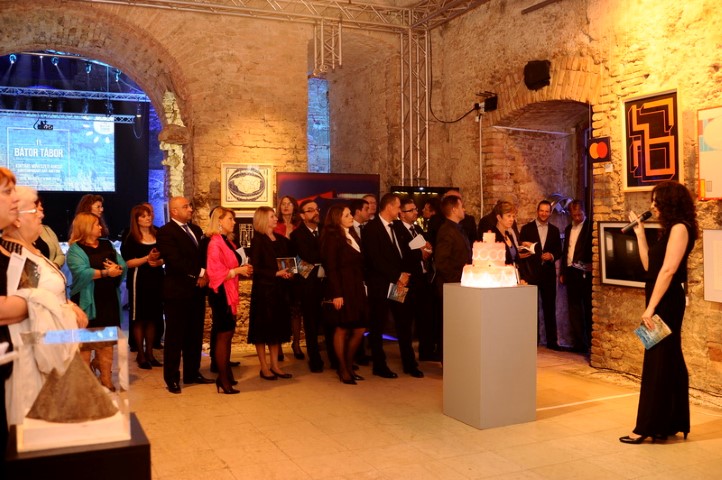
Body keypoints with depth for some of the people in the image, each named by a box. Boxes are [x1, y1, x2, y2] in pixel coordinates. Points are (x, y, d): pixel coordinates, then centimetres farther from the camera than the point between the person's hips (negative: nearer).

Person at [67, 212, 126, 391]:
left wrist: (117, 268, -16)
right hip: (88, 302, -5)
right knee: (85, 342, 1)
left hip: (109, 300, 5)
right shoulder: (75, 249, -4)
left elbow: (123, 265, 6)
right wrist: (105, 272, -22)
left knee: (107, 342, 9)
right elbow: (81, 272, -19)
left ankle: (106, 380, 16)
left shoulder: (107, 244, 14)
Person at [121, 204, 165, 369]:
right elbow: (127, 262, -11)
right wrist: (147, 258, -20)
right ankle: (140, 355, 11)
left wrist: (159, 261, -7)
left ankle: (149, 353, 20)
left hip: (156, 279, 5)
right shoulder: (131, 238, -4)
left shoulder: (158, 235, 9)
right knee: (139, 318, 2)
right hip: (139, 281, -4)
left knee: (153, 318, 9)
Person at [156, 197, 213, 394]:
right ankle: (172, 379, 10)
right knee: (175, 337, 1)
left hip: (197, 290, 7)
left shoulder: (195, 229, 15)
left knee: (195, 335, 13)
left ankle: (192, 373, 24)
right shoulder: (165, 232, -9)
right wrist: (199, 273, -16)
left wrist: (205, 274, -7)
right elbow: (175, 261, -19)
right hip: (178, 291, -7)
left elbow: (204, 254, 12)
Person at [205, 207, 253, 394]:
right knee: (223, 335, -3)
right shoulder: (215, 244, -14)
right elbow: (216, 274, -19)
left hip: (229, 293, 9)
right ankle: (223, 381, 4)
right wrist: (238, 270, -17)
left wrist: (243, 270, 4)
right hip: (221, 293, -9)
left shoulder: (228, 242, 13)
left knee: (227, 334, 13)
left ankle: (226, 375, 22)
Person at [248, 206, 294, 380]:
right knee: (263, 328, 1)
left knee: (278, 326, 9)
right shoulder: (258, 240, -7)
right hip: (263, 289, -6)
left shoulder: (282, 240, 12)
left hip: (280, 289, 6)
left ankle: (275, 365, 18)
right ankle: (264, 368, 9)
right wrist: (276, 273, -18)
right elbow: (255, 268, -14)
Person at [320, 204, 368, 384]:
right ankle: (343, 369, 16)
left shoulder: (351, 236, 16)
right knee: (342, 329, 2)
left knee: (359, 330, 7)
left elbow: (358, 264, 14)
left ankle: (349, 366, 23)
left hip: (356, 289, 8)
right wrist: (336, 294, -18)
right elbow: (331, 268, -13)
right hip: (342, 290, -8)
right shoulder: (332, 238, -8)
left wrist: (362, 287, 6)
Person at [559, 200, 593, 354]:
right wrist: (562, 272, 15)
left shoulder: (590, 227, -5)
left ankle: (591, 343, 6)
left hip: (585, 273, -7)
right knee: (574, 309, 7)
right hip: (571, 273, 7)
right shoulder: (568, 229, 16)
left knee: (588, 309, -1)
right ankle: (579, 343, 13)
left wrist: (591, 265, -21)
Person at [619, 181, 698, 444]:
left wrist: (650, 307, -23)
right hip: (663, 303, 9)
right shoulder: (670, 229, 15)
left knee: (658, 362, -3)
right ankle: (672, 423, 22)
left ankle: (649, 427, 5)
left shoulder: (679, 228, -13)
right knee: (669, 362, 13)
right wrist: (639, 232, 13)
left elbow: (668, 270, -21)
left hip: (667, 303, -9)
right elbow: (649, 265, 14)